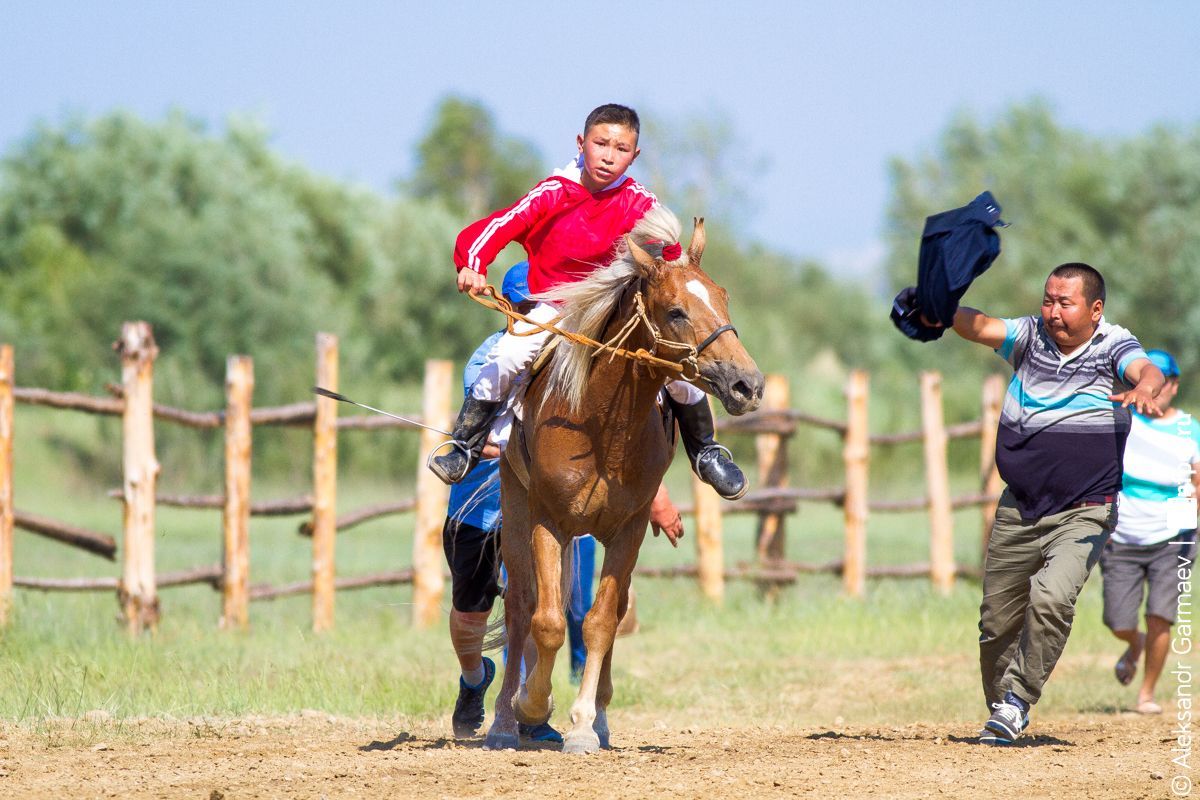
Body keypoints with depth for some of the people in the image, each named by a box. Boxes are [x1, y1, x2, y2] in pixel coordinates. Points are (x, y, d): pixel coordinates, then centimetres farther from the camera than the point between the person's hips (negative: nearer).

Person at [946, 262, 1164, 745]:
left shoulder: (1112, 347, -7)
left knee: (1052, 597, -26)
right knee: (997, 620, 8)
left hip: (1083, 514, -4)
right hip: (1018, 511, 4)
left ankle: (1017, 700, -13)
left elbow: (1146, 371, -27)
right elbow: (979, 328, -11)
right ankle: (1002, 711, 28)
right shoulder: (1031, 338, 3)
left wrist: (1145, 388, -51)